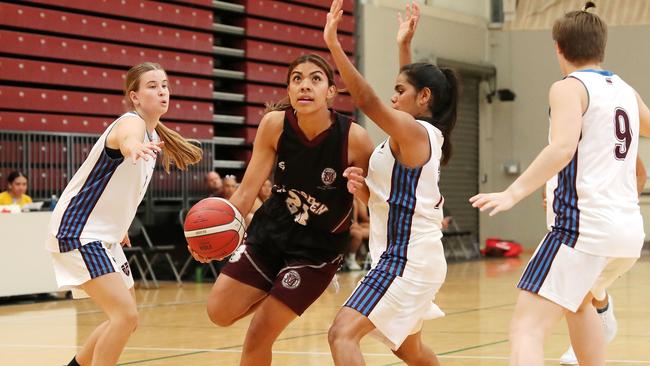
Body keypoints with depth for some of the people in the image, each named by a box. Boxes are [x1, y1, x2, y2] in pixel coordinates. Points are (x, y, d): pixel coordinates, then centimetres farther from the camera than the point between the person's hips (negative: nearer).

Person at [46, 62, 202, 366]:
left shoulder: (154, 137, 10)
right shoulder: (132, 123, -17)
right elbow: (126, 139, -45)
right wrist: (135, 147, -68)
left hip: (105, 237, 10)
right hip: (77, 232, -10)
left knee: (125, 318, 18)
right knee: (126, 316, -21)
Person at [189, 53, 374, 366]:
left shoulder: (354, 138, -23)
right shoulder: (274, 124, -15)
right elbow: (248, 189, -10)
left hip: (317, 247, -4)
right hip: (270, 231, 4)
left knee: (258, 336, -6)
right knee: (220, 312, 1)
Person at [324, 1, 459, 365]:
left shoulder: (412, 131, -14)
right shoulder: (429, 133, 11)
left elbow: (368, 100, -27)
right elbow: (414, 82, 31)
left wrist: (334, 44, -31)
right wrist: (404, 45, 35)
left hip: (406, 258, -11)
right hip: (419, 254, 11)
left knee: (343, 334, -21)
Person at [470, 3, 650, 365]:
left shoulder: (569, 87, -4)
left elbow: (562, 148, -22)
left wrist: (513, 193, -25)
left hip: (585, 224, -8)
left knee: (528, 328, -13)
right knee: (578, 300, 35)